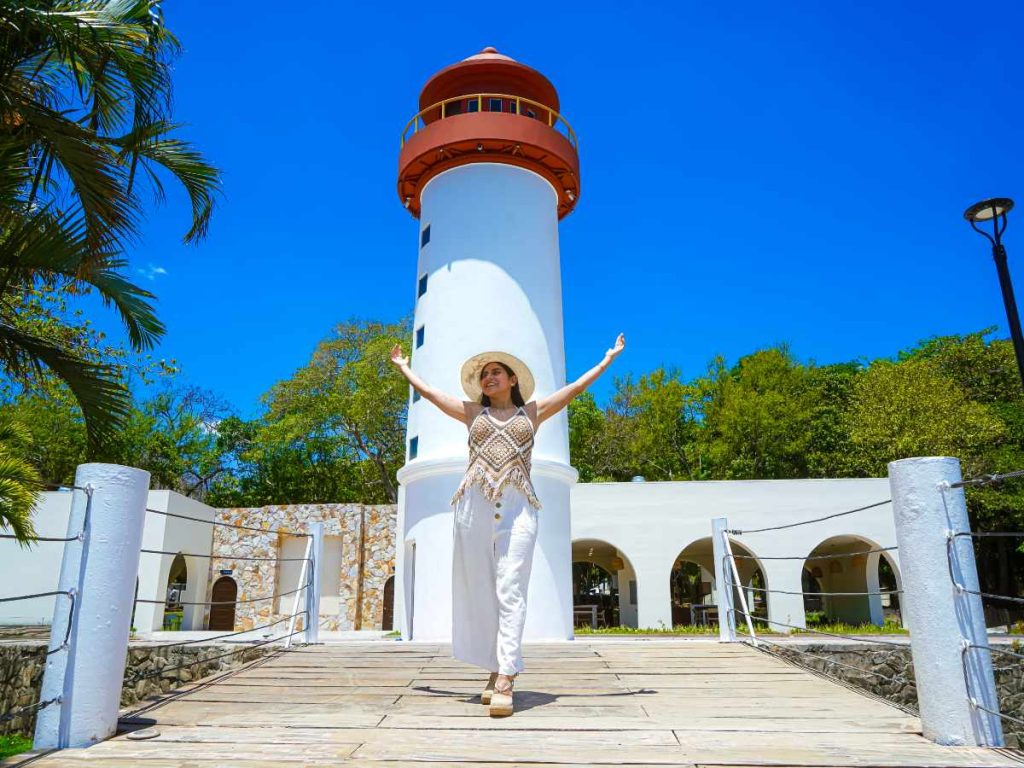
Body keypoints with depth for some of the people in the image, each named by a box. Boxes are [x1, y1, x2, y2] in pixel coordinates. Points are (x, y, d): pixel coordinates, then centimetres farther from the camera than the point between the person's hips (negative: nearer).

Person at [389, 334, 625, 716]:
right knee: (480, 590, 1)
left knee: (510, 591, -11)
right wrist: (403, 366, 44)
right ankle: (497, 670, 11)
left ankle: (504, 681, -17)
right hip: (474, 504, 2)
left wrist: (608, 358, 32)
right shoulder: (472, 412, 22)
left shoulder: (532, 411, 20)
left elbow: (575, 387, 26)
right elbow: (427, 391, 32)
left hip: (518, 505, -2)